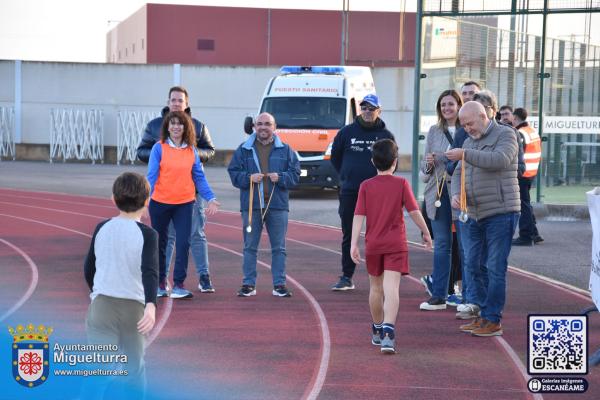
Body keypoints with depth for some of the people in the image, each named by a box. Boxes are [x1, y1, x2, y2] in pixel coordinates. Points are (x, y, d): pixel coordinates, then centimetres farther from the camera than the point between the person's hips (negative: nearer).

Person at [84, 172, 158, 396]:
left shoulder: (102, 229, 5)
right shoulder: (147, 234, -6)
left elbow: (88, 269, 17)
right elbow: (150, 272, -20)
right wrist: (151, 306, -31)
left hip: (101, 305, 2)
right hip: (133, 307, -1)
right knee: (135, 367, 18)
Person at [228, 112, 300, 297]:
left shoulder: (285, 150, 7)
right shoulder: (244, 149, 6)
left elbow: (295, 173, 5)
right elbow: (233, 173, 3)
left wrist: (280, 177, -13)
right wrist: (249, 178, -13)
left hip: (277, 205, 0)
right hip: (251, 205, 0)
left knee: (279, 247, 4)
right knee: (250, 247, 3)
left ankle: (279, 285, 10)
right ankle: (249, 284, 9)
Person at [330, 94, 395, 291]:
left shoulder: (385, 135, 4)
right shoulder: (347, 132, 6)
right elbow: (335, 156, 16)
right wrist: (346, 176, 13)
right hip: (349, 193, 1)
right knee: (348, 235, 5)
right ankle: (347, 278, 11)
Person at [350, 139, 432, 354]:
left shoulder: (366, 186, 0)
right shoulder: (401, 184, -3)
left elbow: (359, 216, -6)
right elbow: (414, 211, -3)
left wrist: (354, 243, -7)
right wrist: (426, 233, 10)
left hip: (373, 244, 2)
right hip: (396, 245, -2)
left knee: (376, 288, 17)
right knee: (391, 289, -11)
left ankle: (377, 331, 31)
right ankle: (388, 331, -28)